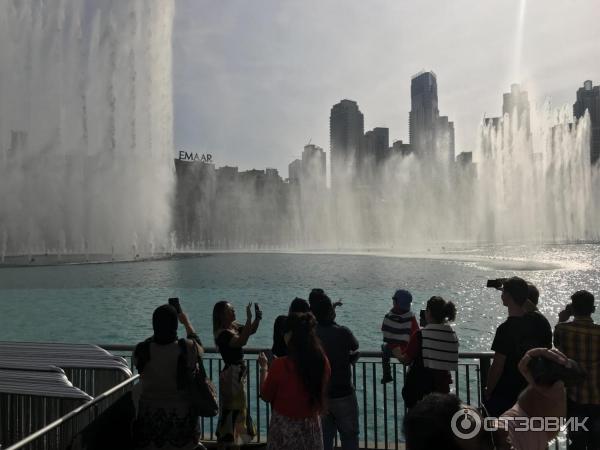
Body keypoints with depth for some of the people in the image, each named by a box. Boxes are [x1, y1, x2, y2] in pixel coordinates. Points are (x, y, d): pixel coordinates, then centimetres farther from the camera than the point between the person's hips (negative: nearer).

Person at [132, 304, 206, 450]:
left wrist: (158, 332, 19)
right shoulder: (187, 349, -17)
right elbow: (197, 343, 7)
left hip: (150, 415, 1)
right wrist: (187, 322, 24)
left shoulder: (142, 350, -15)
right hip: (181, 416, -1)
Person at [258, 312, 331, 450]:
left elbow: (265, 396, -7)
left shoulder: (280, 365, -22)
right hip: (312, 426, 3)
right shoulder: (322, 361, -11)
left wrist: (263, 367, 7)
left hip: (285, 427, -3)